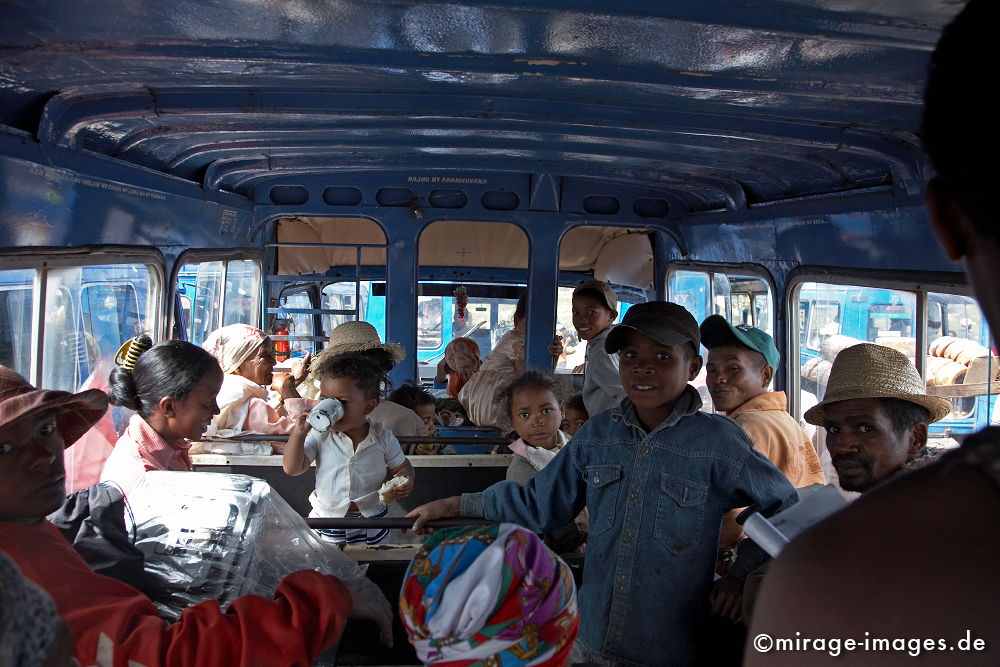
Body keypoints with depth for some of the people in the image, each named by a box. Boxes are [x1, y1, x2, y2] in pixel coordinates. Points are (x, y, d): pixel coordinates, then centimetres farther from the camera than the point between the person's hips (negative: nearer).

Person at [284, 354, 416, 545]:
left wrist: (405, 481, -17)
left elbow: (401, 466, 6)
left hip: (371, 518, 0)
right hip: (325, 519, 0)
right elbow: (291, 469, -11)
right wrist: (299, 433, -22)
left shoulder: (383, 437, -7)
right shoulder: (320, 436, -8)